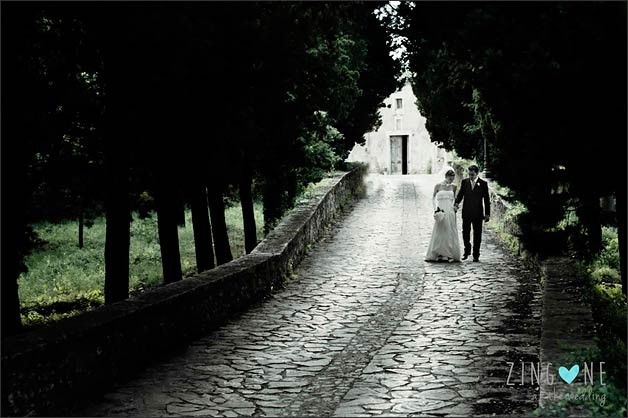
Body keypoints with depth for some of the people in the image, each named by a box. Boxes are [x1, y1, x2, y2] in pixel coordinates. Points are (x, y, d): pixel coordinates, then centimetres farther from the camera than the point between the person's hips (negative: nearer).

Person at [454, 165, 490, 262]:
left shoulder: (483, 184, 0)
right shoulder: (464, 182, 5)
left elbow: (486, 199, 2)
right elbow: (460, 194, 5)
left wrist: (487, 214, -2)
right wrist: (456, 203, -16)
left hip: (478, 213, -2)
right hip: (466, 212, 2)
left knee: (477, 234, 3)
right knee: (465, 233, 5)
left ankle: (476, 255, 9)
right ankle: (467, 251, 23)